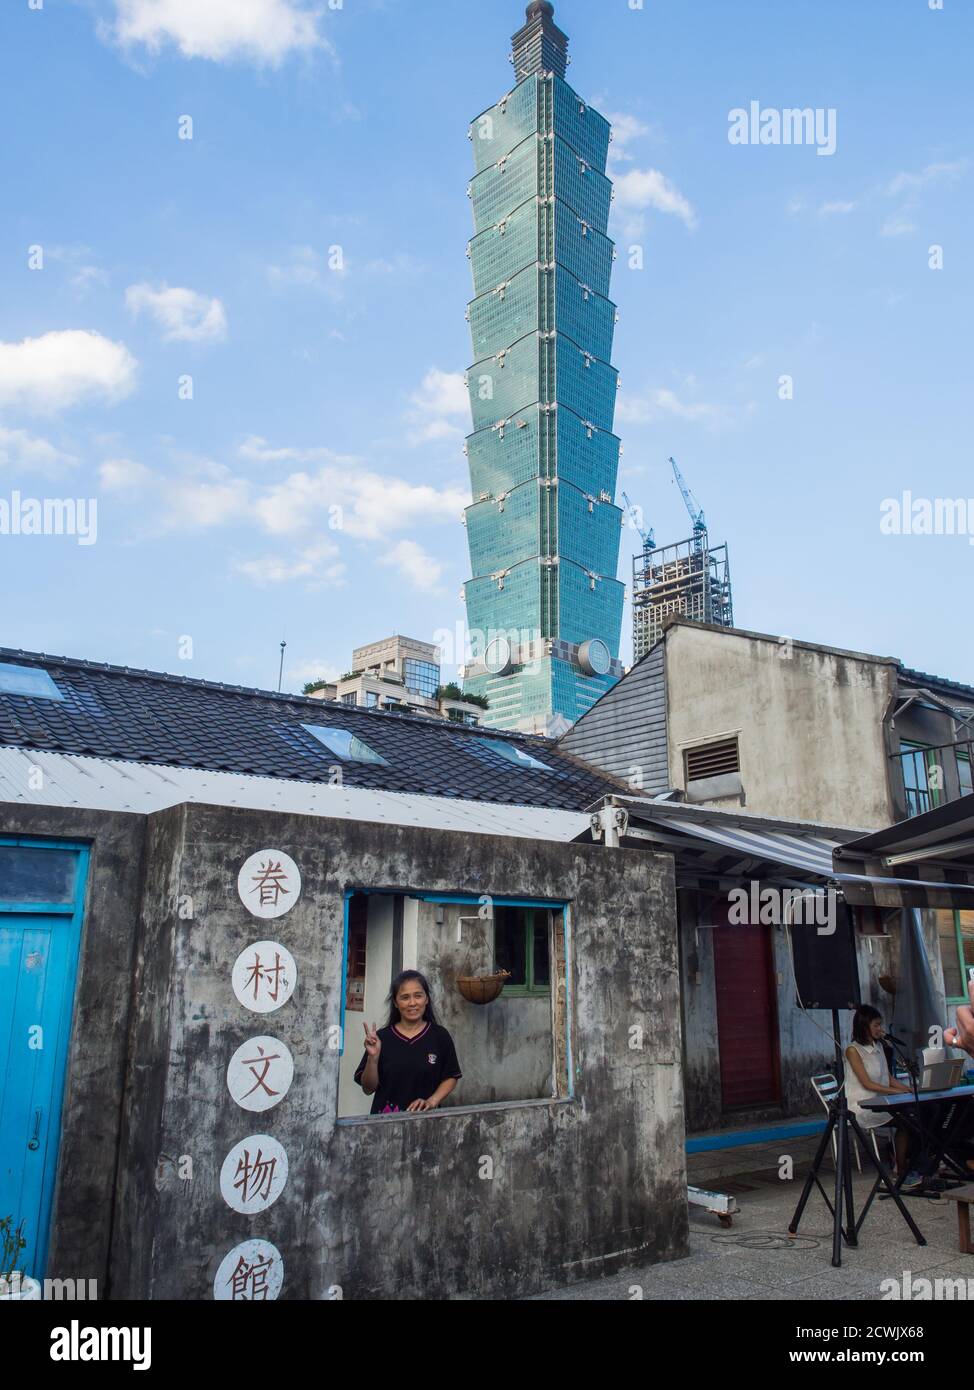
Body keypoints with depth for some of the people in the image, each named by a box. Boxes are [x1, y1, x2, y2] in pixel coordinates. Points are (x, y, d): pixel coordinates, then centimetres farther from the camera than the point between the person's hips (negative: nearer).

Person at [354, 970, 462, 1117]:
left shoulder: (440, 1036, 2)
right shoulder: (382, 1037, 0)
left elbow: (451, 1078, 7)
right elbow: (368, 1089, 2)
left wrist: (431, 1101, -7)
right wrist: (373, 1057, -12)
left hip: (425, 1117, 1)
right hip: (386, 1118, -1)